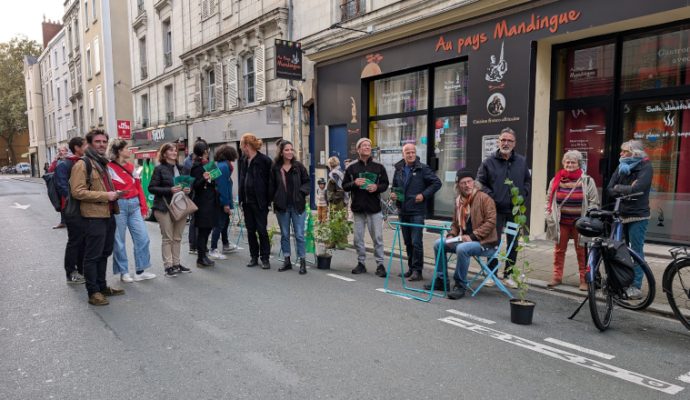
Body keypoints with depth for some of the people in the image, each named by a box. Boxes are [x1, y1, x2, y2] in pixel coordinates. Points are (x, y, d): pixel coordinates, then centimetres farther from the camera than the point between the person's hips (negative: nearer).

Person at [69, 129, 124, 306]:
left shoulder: (103, 163, 20)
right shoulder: (82, 164, -9)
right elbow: (77, 191, -18)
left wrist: (113, 194, 15)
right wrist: (105, 196, -19)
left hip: (108, 215, 9)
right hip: (94, 216, -9)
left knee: (104, 253, 16)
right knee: (93, 256, -3)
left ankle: (102, 286, 27)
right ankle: (93, 292, 4)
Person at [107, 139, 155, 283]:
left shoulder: (131, 166, 14)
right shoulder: (109, 167, -4)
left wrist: (143, 206, 9)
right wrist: (116, 194, -20)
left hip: (134, 205, 6)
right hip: (118, 206, -6)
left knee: (143, 237, 2)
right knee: (119, 241, 4)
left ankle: (140, 271, 11)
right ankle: (123, 272, 15)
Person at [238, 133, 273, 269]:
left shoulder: (264, 160, -11)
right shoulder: (243, 160, 10)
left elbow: (268, 181, -11)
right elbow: (241, 180, 15)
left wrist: (266, 201, -13)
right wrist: (241, 199, 9)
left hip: (259, 202, -7)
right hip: (247, 201, 7)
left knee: (262, 230, 0)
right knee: (250, 230, 11)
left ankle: (265, 258, 11)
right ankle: (254, 257, 22)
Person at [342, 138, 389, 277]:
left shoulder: (379, 167, 6)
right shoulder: (351, 168, 8)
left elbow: (385, 184, 8)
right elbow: (344, 186, 8)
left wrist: (377, 187, -13)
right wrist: (354, 183, -11)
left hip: (374, 208, -1)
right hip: (358, 207, 2)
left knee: (377, 237, 0)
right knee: (358, 238, 7)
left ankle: (380, 264, 8)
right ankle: (361, 263, 19)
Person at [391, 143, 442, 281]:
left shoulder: (423, 169, -4)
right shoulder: (399, 170, 12)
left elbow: (437, 183, -4)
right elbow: (395, 186, 26)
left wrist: (424, 195, -12)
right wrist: (393, 193, 5)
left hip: (417, 211, -6)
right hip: (403, 211, 6)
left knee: (416, 242, -8)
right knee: (408, 242, 13)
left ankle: (417, 271, -1)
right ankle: (411, 268, 24)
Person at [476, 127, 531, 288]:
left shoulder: (521, 161, 9)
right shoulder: (489, 162, 0)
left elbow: (528, 180, 18)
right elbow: (480, 183, 2)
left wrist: (523, 195, 3)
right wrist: (491, 196, -9)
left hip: (515, 210, 3)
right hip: (496, 210, -3)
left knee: (514, 244, 9)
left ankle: (508, 275, 20)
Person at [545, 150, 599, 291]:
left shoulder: (587, 181, 0)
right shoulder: (556, 180, 6)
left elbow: (594, 202, 0)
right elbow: (549, 199, 14)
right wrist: (549, 215, 5)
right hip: (561, 221, 2)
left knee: (582, 251, 3)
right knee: (559, 249, 7)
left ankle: (584, 279, 12)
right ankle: (557, 276, 17)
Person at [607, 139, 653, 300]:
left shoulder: (645, 167, -6)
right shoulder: (621, 167, 11)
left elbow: (636, 189, -20)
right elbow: (610, 189, 3)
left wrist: (618, 187, -6)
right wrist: (626, 189, -13)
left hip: (637, 216, -5)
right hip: (621, 214, 5)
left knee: (636, 251, -3)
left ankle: (636, 286, 2)